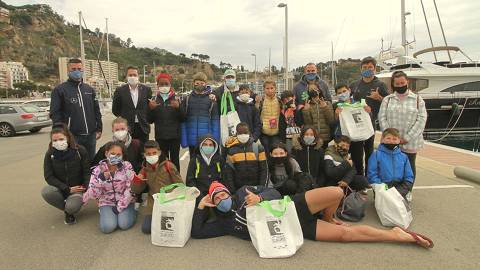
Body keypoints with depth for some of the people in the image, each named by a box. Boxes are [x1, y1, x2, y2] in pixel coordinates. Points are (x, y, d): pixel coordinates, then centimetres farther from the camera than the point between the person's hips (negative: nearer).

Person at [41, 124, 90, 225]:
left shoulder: (80, 151, -10)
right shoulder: (50, 154, -5)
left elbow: (87, 172, -7)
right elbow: (48, 177, -8)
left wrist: (86, 191, -18)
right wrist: (67, 189, -17)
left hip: (77, 188, -3)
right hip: (60, 188, 3)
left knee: (72, 207, -31)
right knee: (46, 192, -30)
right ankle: (67, 211, -2)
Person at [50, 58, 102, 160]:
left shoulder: (90, 89, 15)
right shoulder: (59, 90, 0)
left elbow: (96, 111, 15)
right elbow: (55, 113, -4)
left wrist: (98, 129, 8)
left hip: (91, 135, 4)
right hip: (72, 136, -4)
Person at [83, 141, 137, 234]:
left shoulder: (127, 166, -11)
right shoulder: (98, 170, -8)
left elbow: (130, 188, -12)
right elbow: (93, 195, -14)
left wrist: (119, 207, -14)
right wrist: (100, 179, -31)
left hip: (125, 202, -1)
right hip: (107, 203, 1)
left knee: (124, 224, -22)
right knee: (107, 227, -20)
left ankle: (131, 211, 12)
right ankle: (105, 213, 14)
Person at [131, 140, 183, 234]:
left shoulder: (168, 165, -9)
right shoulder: (145, 169, 4)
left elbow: (179, 185, -4)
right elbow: (137, 190, 9)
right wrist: (136, 180, -11)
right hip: (153, 203, 4)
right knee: (146, 229, -4)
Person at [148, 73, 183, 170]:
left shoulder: (176, 99, 0)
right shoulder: (154, 99, 6)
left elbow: (182, 119, -3)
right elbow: (150, 120, 6)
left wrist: (178, 108, -20)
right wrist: (151, 109, -11)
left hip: (174, 136, -1)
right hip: (160, 137, 2)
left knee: (175, 160, 3)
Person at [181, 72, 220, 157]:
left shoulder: (211, 100, 1)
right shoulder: (187, 99, 5)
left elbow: (215, 121, 0)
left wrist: (215, 140, -6)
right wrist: (184, 140, -2)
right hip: (192, 140, 1)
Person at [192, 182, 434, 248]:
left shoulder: (243, 192, 8)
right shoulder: (225, 223, 4)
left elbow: (272, 192, 5)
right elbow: (197, 232, -1)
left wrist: (260, 197, -15)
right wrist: (201, 207, -6)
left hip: (290, 207, 1)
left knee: (336, 193, -24)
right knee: (345, 234, -12)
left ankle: (327, 218, 11)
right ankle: (401, 236, 1)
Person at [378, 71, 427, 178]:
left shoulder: (417, 99, 3)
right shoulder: (387, 100, 6)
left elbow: (421, 119, -5)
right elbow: (382, 118, -2)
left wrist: (407, 138, -13)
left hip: (410, 143, 0)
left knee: (409, 167, 12)